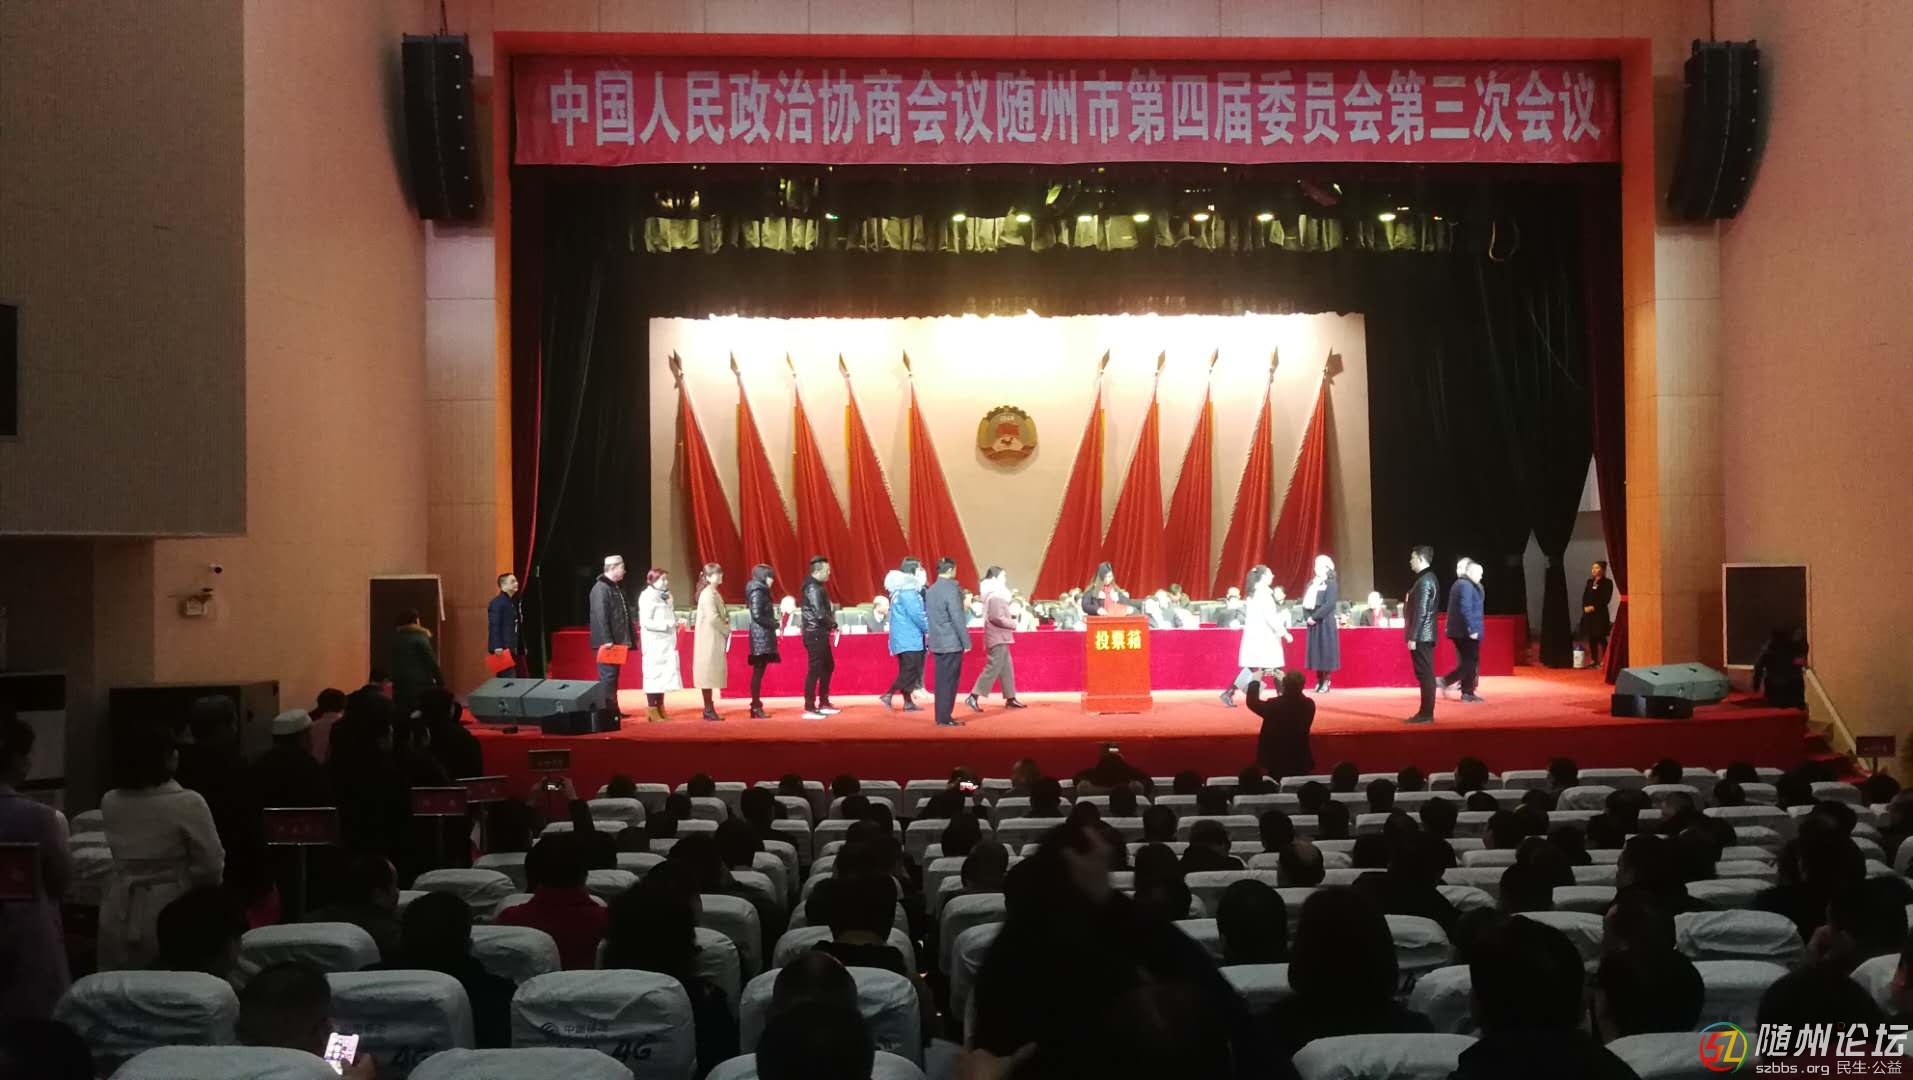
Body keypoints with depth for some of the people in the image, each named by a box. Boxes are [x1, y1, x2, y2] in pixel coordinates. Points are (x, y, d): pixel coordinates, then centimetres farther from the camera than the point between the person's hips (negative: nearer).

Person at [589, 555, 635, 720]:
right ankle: (607, 711, -5)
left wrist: (630, 638, 15)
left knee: (613, 676, 13)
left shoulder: (617, 587, 16)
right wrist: (606, 640, -25)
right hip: (606, 642, -10)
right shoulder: (601, 588, -14)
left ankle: (613, 710, 18)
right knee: (607, 675, -8)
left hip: (616, 641, 10)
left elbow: (624, 614, 19)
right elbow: (600, 616, -21)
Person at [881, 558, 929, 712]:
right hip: (910, 639, -10)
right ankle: (888, 695, -13)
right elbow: (917, 615, -19)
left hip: (902, 638, 10)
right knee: (911, 670, -9)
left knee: (906, 670, 12)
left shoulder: (901, 589, 14)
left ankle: (908, 702, 14)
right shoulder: (908, 591, -17)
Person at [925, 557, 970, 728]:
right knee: (949, 681, -3)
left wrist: (930, 639, 18)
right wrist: (966, 642, -11)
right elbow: (958, 619, -16)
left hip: (936, 642, 8)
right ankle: (945, 718, -2)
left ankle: (940, 716, 16)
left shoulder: (931, 590, 9)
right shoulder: (952, 590, -15)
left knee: (941, 680, 12)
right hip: (952, 643, -8)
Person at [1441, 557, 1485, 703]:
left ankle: (1467, 693, 11)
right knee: (1470, 663, -5)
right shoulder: (1466, 586, -13)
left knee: (1467, 662, 11)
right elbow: (1465, 609, -22)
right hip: (1467, 631, -10)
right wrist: (1472, 630, -22)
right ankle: (1445, 681, -13)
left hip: (1459, 631, 10)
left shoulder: (1458, 584, 16)